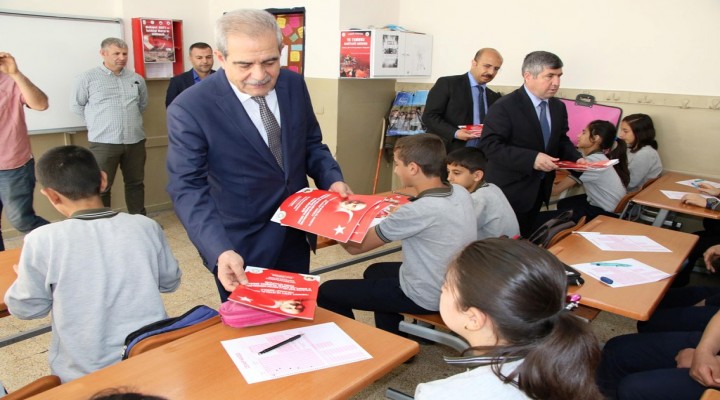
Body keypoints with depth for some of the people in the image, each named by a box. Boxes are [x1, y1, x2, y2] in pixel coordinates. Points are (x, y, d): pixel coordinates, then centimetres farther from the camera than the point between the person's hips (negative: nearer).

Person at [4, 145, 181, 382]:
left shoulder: (42, 241, -17)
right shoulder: (146, 226, -8)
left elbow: (27, 308, -1)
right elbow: (170, 282, 7)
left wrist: (25, 276, 19)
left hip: (85, 374, -2)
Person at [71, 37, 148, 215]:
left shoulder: (136, 79, 8)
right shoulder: (87, 78, -3)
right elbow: (76, 105, 4)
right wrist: (98, 122, 6)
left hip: (135, 141, 4)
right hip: (104, 142, -4)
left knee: (136, 183, 14)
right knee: (101, 187, 2)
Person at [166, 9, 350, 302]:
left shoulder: (294, 85, -4)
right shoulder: (189, 109, -20)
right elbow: (188, 188, -23)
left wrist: (332, 179, -10)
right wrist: (220, 250, -36)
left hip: (294, 237, 5)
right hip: (241, 247, -5)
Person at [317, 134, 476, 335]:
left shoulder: (417, 210, -29)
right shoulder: (461, 192, -6)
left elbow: (356, 246, -17)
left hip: (428, 297, -8)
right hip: (453, 288, 9)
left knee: (327, 292, 1)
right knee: (375, 271, 32)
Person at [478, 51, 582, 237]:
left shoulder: (558, 107, 7)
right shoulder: (504, 106, -18)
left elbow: (561, 140, 17)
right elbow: (490, 146, -26)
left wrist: (576, 159, -5)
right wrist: (532, 159, -33)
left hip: (540, 189, 7)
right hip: (510, 191, -7)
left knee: (525, 239, 20)